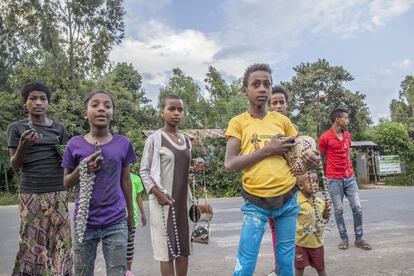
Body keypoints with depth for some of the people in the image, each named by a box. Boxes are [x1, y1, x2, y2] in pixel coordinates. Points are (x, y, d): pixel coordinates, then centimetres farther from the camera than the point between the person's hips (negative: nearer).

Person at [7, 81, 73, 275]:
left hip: (57, 193, 2)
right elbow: (14, 166, 1)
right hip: (30, 194, -2)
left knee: (59, 240, 3)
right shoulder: (16, 127, 2)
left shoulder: (59, 128, 8)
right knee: (32, 241, 2)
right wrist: (23, 146, -18)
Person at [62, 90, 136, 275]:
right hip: (84, 222, 1)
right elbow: (66, 183, 6)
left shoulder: (123, 144, -2)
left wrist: (131, 213, 13)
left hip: (116, 222, 0)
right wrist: (81, 170, -14)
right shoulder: (75, 144, -3)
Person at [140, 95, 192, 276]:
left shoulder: (186, 141, 11)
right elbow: (144, 171, -6)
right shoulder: (155, 138, -6)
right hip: (164, 200, -5)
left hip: (183, 201, 6)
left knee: (183, 249, 11)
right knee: (167, 249, 0)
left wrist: (191, 201, 13)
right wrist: (157, 192, -18)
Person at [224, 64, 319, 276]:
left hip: (287, 198, 3)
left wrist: (310, 159, -9)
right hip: (256, 202, -3)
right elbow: (230, 164, -12)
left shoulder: (282, 120, 6)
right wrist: (267, 149, -16)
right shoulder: (238, 122, -3)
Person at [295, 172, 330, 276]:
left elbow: (324, 220, 11)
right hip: (301, 243, -5)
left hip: (317, 242, 5)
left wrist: (326, 209, -4)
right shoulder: (296, 201, -21)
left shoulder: (320, 202, -1)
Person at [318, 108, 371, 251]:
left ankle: (359, 238, 16)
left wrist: (349, 169, 15)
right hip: (334, 179, -5)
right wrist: (326, 174, 5)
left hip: (350, 177, 5)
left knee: (357, 208, 3)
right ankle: (344, 239, 15)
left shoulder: (348, 135, 10)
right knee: (339, 210, 2)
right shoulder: (325, 137, -8)